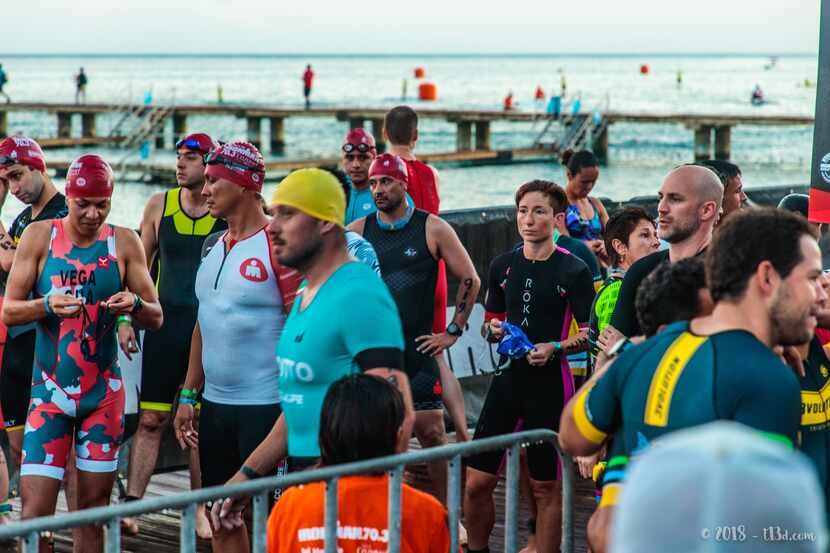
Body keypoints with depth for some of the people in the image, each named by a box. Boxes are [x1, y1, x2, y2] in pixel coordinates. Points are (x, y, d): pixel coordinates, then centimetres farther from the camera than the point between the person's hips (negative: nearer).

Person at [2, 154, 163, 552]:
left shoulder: (125, 242, 2)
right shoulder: (39, 235, -1)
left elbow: (156, 318, 5)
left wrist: (133, 305, -17)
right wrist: (47, 304, -22)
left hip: (104, 392, 2)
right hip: (50, 389, -1)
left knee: (94, 507, 6)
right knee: (35, 509, -9)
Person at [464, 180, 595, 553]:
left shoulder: (573, 271, -4)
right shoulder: (502, 266, 9)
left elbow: (590, 333, -2)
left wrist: (555, 348, -18)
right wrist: (494, 330, -2)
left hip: (551, 383, -4)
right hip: (508, 378, 4)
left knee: (546, 487, 4)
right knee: (476, 481, 0)